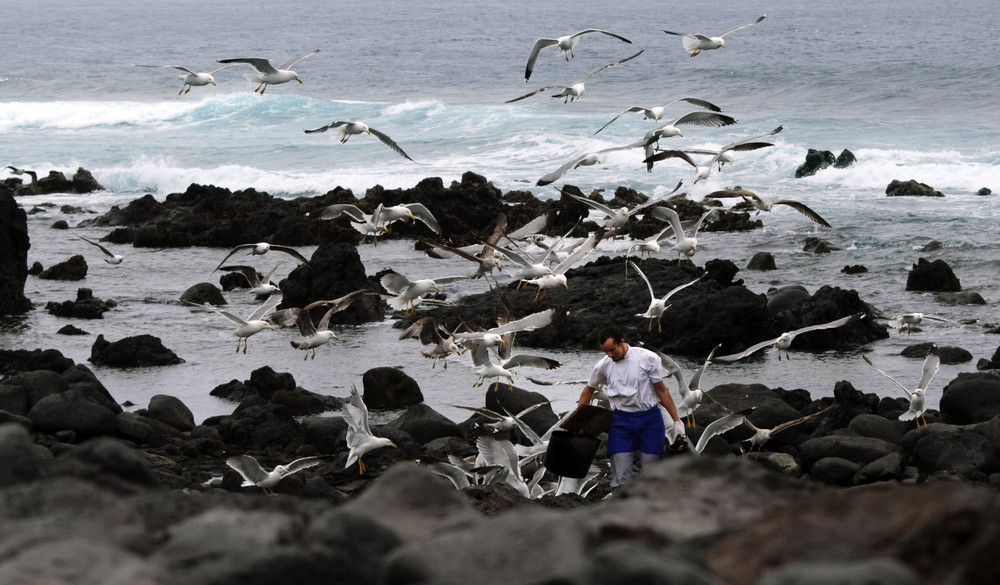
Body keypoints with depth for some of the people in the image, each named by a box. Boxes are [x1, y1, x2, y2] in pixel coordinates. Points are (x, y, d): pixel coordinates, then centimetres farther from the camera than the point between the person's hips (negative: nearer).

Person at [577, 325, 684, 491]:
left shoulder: (647, 358, -9)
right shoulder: (603, 365, -1)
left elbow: (661, 390, -1)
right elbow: (589, 390, 16)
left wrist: (676, 421, -1)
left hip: (649, 419, -1)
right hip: (621, 421, 1)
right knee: (620, 477, -6)